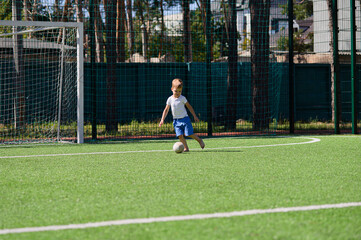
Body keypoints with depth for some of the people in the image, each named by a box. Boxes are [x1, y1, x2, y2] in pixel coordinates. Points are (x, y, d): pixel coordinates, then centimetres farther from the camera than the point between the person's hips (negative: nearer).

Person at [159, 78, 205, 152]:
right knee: (180, 135, -10)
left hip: (184, 118, -2)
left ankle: (199, 140, 17)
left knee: (189, 134, -7)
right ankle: (186, 148, -1)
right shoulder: (170, 99, 2)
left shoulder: (182, 98, -4)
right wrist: (162, 120, 2)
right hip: (176, 120, 2)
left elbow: (189, 107, 5)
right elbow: (166, 110, 9)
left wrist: (195, 116, 6)